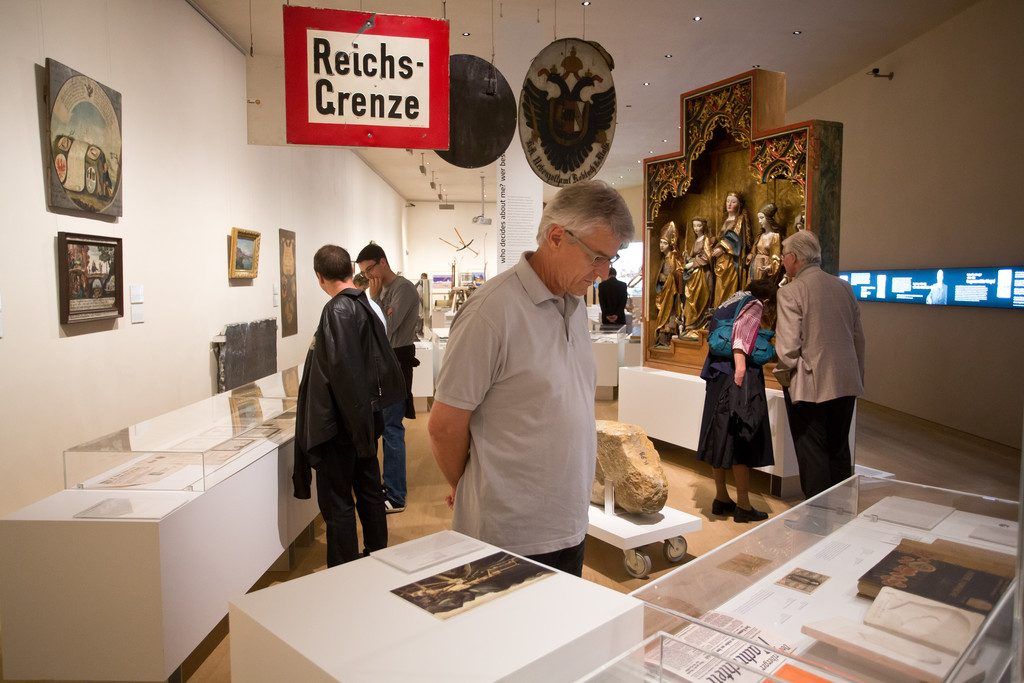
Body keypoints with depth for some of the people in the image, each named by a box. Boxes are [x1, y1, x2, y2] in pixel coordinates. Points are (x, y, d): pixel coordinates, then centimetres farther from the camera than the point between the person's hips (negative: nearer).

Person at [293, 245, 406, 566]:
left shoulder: (338, 310, -18)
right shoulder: (366, 305, 7)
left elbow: (343, 372, -24)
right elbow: (383, 362, 13)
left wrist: (356, 422, -20)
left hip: (339, 421, -9)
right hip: (364, 418, 9)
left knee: (336, 503, 2)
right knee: (369, 489, 19)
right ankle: (377, 555, 34)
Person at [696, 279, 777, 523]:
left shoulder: (732, 301, 23)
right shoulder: (755, 305, -1)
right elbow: (741, 331, -18)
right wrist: (740, 364, -28)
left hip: (718, 373, 8)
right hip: (740, 377, -8)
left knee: (721, 436, 12)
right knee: (740, 438, -3)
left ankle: (721, 498, 21)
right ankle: (743, 505, 4)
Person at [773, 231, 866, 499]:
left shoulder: (791, 292, -12)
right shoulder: (844, 287, 7)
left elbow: (788, 345, -17)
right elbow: (858, 337, 11)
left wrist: (783, 374, 0)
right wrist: (858, 375, 20)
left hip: (809, 386, -6)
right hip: (846, 384, 6)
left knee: (813, 456, 4)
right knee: (839, 450, 18)